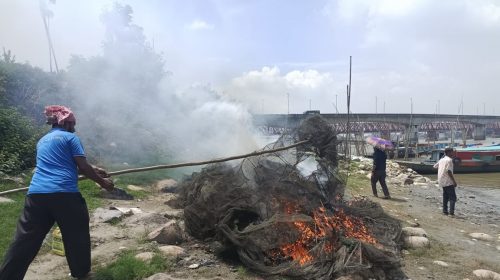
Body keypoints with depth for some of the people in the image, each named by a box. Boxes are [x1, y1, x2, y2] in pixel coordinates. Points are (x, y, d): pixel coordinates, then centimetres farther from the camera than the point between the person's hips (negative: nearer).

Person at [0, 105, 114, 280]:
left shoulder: (43, 140, 25)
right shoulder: (70, 137, 3)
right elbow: (83, 167, -4)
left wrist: (94, 171, 36)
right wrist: (102, 182, 9)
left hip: (36, 194, 6)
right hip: (64, 194, -6)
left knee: (25, 240, 10)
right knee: (77, 235, 12)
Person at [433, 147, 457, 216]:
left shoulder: (442, 160, 11)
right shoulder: (449, 160, -13)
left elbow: (435, 166, 23)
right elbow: (449, 171, -20)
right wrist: (454, 181, -17)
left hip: (442, 181, 8)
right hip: (448, 182, -8)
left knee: (445, 196, 15)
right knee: (453, 197, -5)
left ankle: (445, 210, 16)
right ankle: (451, 211, -14)